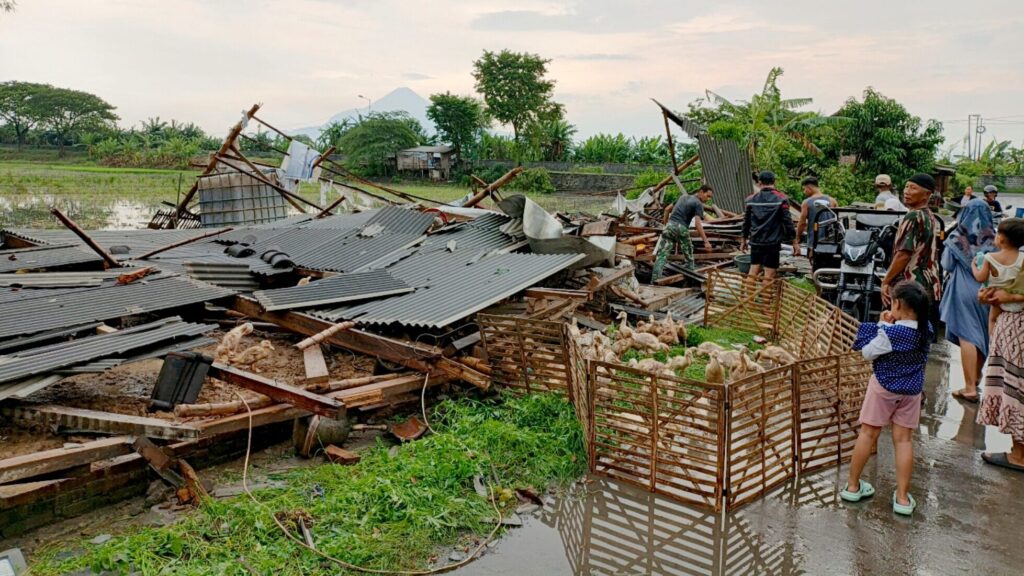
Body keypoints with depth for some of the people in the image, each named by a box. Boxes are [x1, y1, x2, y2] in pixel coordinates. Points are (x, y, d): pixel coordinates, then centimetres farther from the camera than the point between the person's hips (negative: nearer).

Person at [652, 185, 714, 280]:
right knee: (689, 257, 13)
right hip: (681, 229, -5)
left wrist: (665, 224, 38)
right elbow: (698, 224, -14)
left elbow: (667, 210, 25)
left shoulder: (684, 197, 21)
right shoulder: (698, 204, 0)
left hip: (670, 226, 5)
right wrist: (706, 241, -18)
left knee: (662, 256, -3)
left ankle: (655, 280, -14)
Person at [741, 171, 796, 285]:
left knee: (752, 274, 11)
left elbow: (746, 222, 11)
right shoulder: (781, 199, -6)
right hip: (773, 243, -4)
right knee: (768, 277, 0)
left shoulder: (751, 199, 4)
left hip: (755, 242, 4)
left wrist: (744, 240, 24)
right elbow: (788, 222, -8)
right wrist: (795, 242, -1)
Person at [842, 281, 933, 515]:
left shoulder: (890, 333, -24)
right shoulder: (926, 330, -6)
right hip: (912, 391, 4)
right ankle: (902, 498, 10)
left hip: (884, 388, -4)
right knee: (903, 439, 8)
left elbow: (867, 353, -14)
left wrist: (882, 325, -11)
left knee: (868, 434, 8)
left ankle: (852, 486, 19)